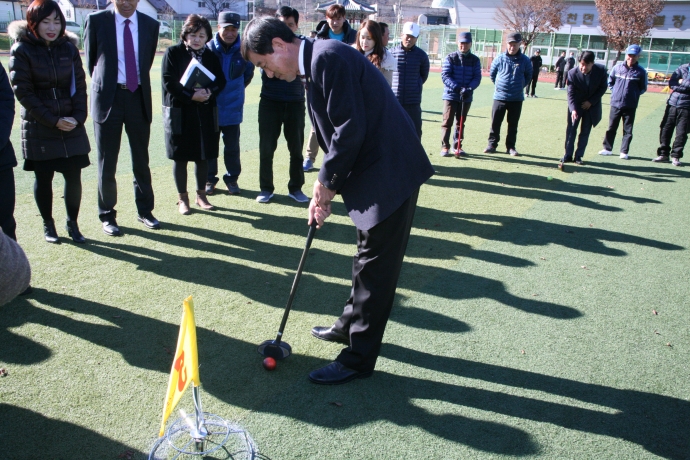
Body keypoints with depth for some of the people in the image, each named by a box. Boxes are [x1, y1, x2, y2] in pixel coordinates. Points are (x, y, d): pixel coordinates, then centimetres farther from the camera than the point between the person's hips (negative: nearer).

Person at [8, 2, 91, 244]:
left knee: (73, 177, 2)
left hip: (72, 126, 2)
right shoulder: (22, 50, -5)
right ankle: (48, 224, 22)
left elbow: (80, 86, 5)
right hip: (39, 129, -2)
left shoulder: (69, 48, 5)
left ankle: (72, 224, 17)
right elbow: (22, 91, -8)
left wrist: (78, 117, -9)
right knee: (43, 178, 7)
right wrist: (53, 121, -13)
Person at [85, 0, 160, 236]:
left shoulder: (150, 24, 3)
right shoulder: (96, 21, -4)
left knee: (141, 160, 11)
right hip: (108, 98, -2)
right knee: (107, 163, 5)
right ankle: (107, 215, 18)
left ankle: (144, 210, 23)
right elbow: (91, 60, 7)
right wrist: (104, 85, 14)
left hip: (139, 98, 2)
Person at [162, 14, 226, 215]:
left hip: (205, 114, 3)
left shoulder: (211, 55, 8)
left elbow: (221, 81, 4)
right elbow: (168, 82, -11)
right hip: (179, 113, -3)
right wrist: (191, 95, -18)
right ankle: (182, 198, 16)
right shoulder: (173, 53, -4)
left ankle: (201, 195, 23)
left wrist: (208, 92, -15)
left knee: (203, 156, 9)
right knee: (180, 157, 4)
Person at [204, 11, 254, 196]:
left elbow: (249, 73, 11)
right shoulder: (208, 49, -9)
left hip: (232, 107, 1)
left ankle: (232, 178, 23)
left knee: (232, 145, 8)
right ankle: (209, 178, 23)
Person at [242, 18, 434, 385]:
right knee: (367, 258, 22)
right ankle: (352, 325, 41)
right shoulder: (315, 65, 13)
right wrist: (324, 191, 9)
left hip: (391, 173, -10)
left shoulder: (328, 57, -18)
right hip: (371, 171, 10)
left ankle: (358, 359, 12)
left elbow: (350, 130, -24)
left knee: (376, 268, -1)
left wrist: (326, 183, -10)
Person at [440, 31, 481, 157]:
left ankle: (457, 146, 20)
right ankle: (445, 146, 3)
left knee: (461, 122, 11)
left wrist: (469, 89, -19)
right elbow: (445, 76, -10)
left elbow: (477, 77, 0)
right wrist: (457, 88, -22)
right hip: (451, 95, -3)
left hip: (466, 97, 3)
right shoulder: (450, 58, -2)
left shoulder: (475, 60, 6)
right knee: (447, 122, -3)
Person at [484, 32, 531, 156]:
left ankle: (510, 147, 16)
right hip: (500, 97, 0)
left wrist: (519, 86, 7)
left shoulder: (525, 60, -1)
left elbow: (528, 76, 12)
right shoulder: (499, 59, -3)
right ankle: (492, 144, 13)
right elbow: (492, 74, 11)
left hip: (517, 98, 1)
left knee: (513, 125, 7)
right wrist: (499, 85, 10)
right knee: (495, 123, 3)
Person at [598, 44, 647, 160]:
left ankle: (624, 152, 11)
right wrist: (615, 92, 7)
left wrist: (634, 94, -2)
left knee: (628, 130, 4)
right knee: (611, 128, 11)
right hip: (615, 103, 2)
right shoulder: (617, 67, 0)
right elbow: (610, 81, 14)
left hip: (630, 106, -2)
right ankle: (607, 148, 21)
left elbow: (643, 88, 6)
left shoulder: (641, 71, -5)